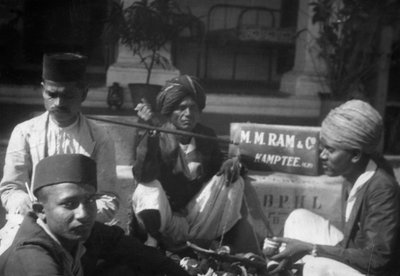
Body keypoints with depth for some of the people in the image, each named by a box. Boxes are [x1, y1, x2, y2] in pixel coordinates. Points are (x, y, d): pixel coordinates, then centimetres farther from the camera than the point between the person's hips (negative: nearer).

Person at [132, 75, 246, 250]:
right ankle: (152, 239, -19)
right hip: (164, 219, -6)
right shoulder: (157, 138, -11)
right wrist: (152, 132, -38)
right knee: (149, 189, -33)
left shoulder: (207, 136, 2)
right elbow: (142, 177, -29)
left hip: (198, 219, 6)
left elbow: (218, 170, 16)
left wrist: (232, 165, -10)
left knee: (233, 182, -11)